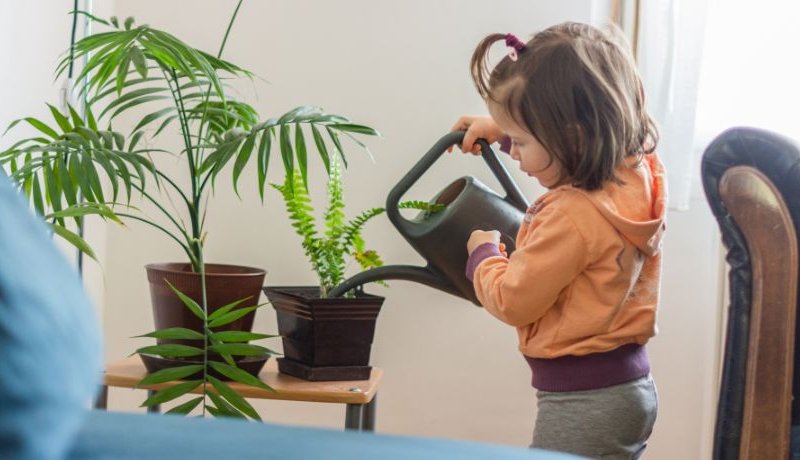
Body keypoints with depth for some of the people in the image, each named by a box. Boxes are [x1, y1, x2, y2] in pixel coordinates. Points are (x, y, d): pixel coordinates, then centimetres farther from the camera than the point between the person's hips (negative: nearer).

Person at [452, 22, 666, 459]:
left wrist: (482, 252, 3)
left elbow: (512, 300, -15)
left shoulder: (573, 216, -27)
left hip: (583, 399, -10)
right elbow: (571, 147, 25)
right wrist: (506, 128, 28)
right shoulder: (638, 172, -1)